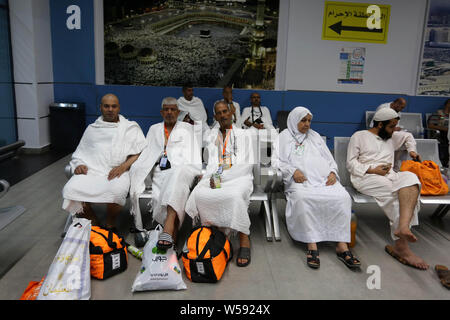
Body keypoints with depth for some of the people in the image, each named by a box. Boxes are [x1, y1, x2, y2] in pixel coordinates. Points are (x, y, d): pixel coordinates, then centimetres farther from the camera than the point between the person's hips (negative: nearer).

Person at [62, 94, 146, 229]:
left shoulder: (131, 128, 18)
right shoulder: (92, 129, 28)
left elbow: (141, 152, 5)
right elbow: (79, 153, 26)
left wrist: (124, 165, -11)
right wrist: (79, 165, 2)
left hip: (118, 172, -3)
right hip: (91, 170, 3)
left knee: (116, 191, -36)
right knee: (70, 190, -27)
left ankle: (110, 225, -8)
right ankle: (94, 223, -5)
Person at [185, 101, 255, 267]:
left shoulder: (241, 134, 10)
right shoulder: (213, 135, 22)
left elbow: (243, 165, -2)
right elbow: (212, 161, 12)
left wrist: (222, 177, -14)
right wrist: (212, 176, -10)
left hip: (238, 177, -3)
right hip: (216, 177, 3)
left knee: (235, 196, -37)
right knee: (198, 194, -28)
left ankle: (244, 239, -26)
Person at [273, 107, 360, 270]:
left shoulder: (315, 136, 29)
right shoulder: (285, 136, 17)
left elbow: (329, 159, 25)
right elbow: (277, 161, 6)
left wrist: (333, 172, 3)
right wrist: (293, 171, -11)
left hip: (324, 179, 4)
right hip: (301, 180, -3)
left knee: (343, 197, -26)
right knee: (303, 198, -38)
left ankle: (342, 245, -25)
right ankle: (312, 245, -32)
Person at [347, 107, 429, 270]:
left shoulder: (391, 137, 28)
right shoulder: (359, 136, 11)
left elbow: (407, 136, 50)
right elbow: (351, 163, 3)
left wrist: (412, 150, 32)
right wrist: (372, 170, -9)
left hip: (389, 176, 5)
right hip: (365, 177, -4)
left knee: (410, 178, -31)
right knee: (396, 194, -33)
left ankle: (403, 227, -47)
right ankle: (401, 245, -29)